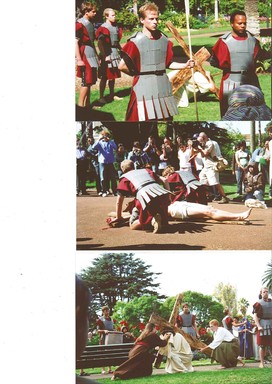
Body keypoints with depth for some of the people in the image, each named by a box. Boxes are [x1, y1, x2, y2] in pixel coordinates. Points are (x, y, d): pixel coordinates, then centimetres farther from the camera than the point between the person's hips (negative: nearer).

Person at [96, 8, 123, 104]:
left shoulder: (116, 27, 12)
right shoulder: (104, 28, -14)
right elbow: (100, 43, -19)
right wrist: (104, 56, -23)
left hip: (115, 53, 8)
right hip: (107, 54, -8)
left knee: (113, 76, 15)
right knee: (105, 77, -5)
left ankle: (112, 95, 25)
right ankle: (101, 97, -1)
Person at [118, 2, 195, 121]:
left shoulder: (164, 40, 7)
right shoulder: (136, 41, -10)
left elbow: (168, 63, 14)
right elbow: (122, 66, -12)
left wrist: (185, 65, 2)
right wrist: (137, 73, 0)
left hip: (163, 88, 6)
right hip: (144, 88, -6)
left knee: (166, 118, 12)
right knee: (145, 118, -4)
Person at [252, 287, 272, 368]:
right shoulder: (258, 303, 0)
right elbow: (255, 316, -6)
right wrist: (258, 326, -17)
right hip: (263, 325, -4)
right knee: (262, 345, -2)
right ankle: (262, 363, 2)